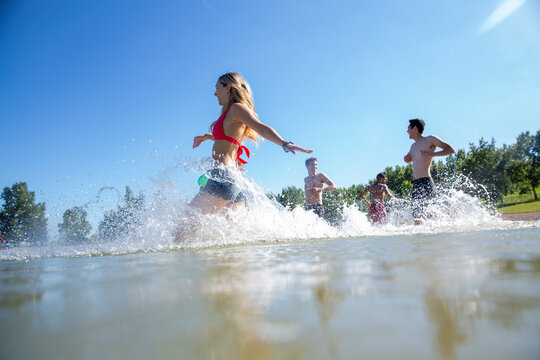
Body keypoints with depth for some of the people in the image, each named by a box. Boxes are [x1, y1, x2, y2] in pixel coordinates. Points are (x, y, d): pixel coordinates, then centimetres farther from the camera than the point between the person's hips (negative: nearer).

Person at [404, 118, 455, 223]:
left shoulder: (430, 140, -2)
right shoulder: (414, 145, 21)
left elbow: (451, 150, -6)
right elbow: (408, 160, 38)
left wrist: (433, 154, -20)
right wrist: (407, 158, 13)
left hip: (426, 183, -8)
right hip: (415, 184, 9)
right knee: (416, 215, 9)